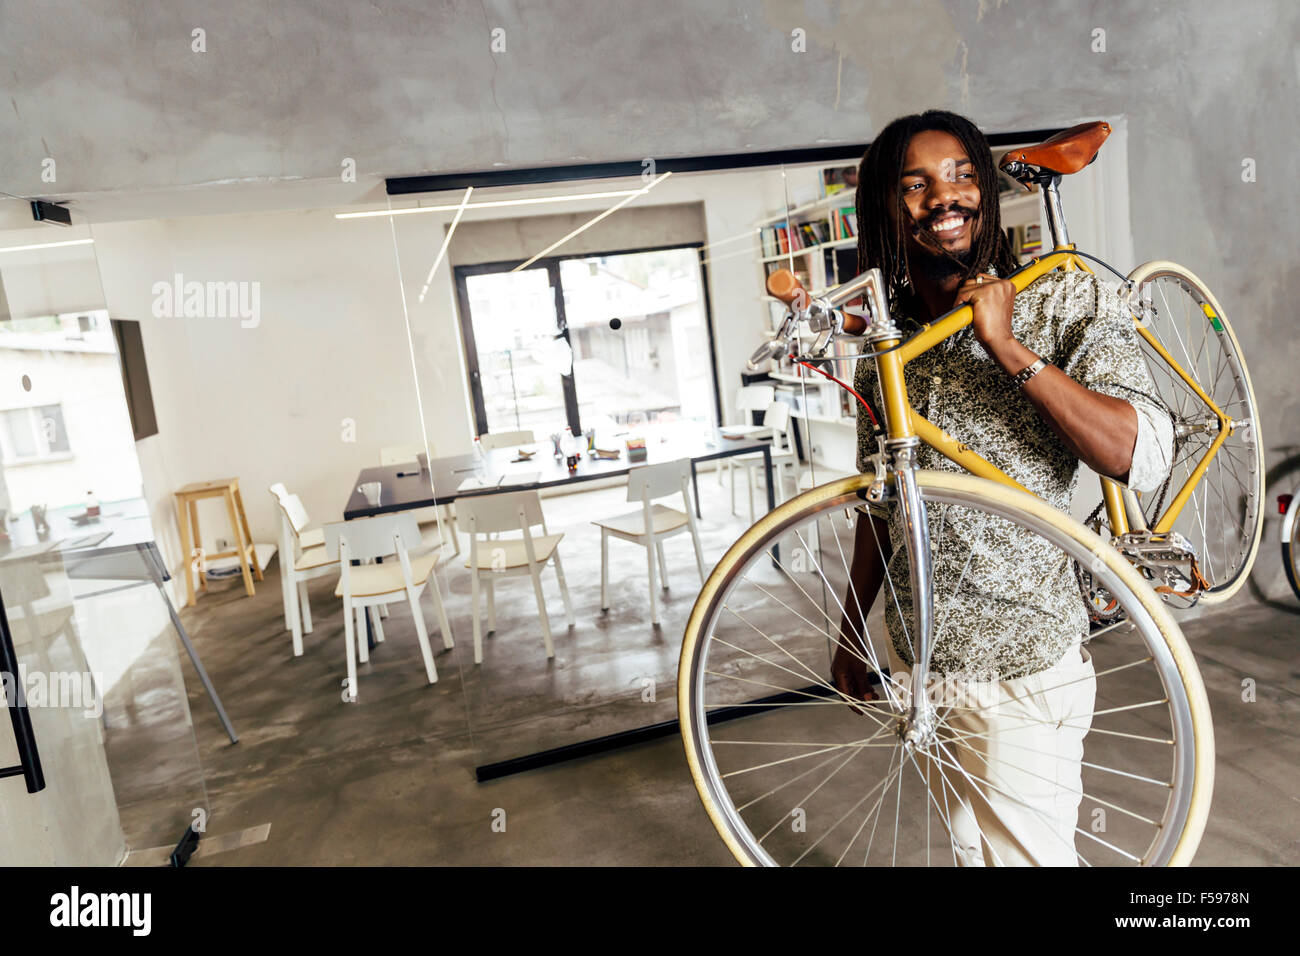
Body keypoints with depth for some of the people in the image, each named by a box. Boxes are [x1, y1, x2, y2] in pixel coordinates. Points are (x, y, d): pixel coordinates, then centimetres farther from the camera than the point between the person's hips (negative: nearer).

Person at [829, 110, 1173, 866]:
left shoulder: (1070, 303, -9)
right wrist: (849, 633, 14)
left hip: (1024, 668, -4)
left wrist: (1007, 348, -27)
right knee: (969, 847, 22)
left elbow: (1143, 458, -24)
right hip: (918, 656, 5)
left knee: (1028, 852, 8)